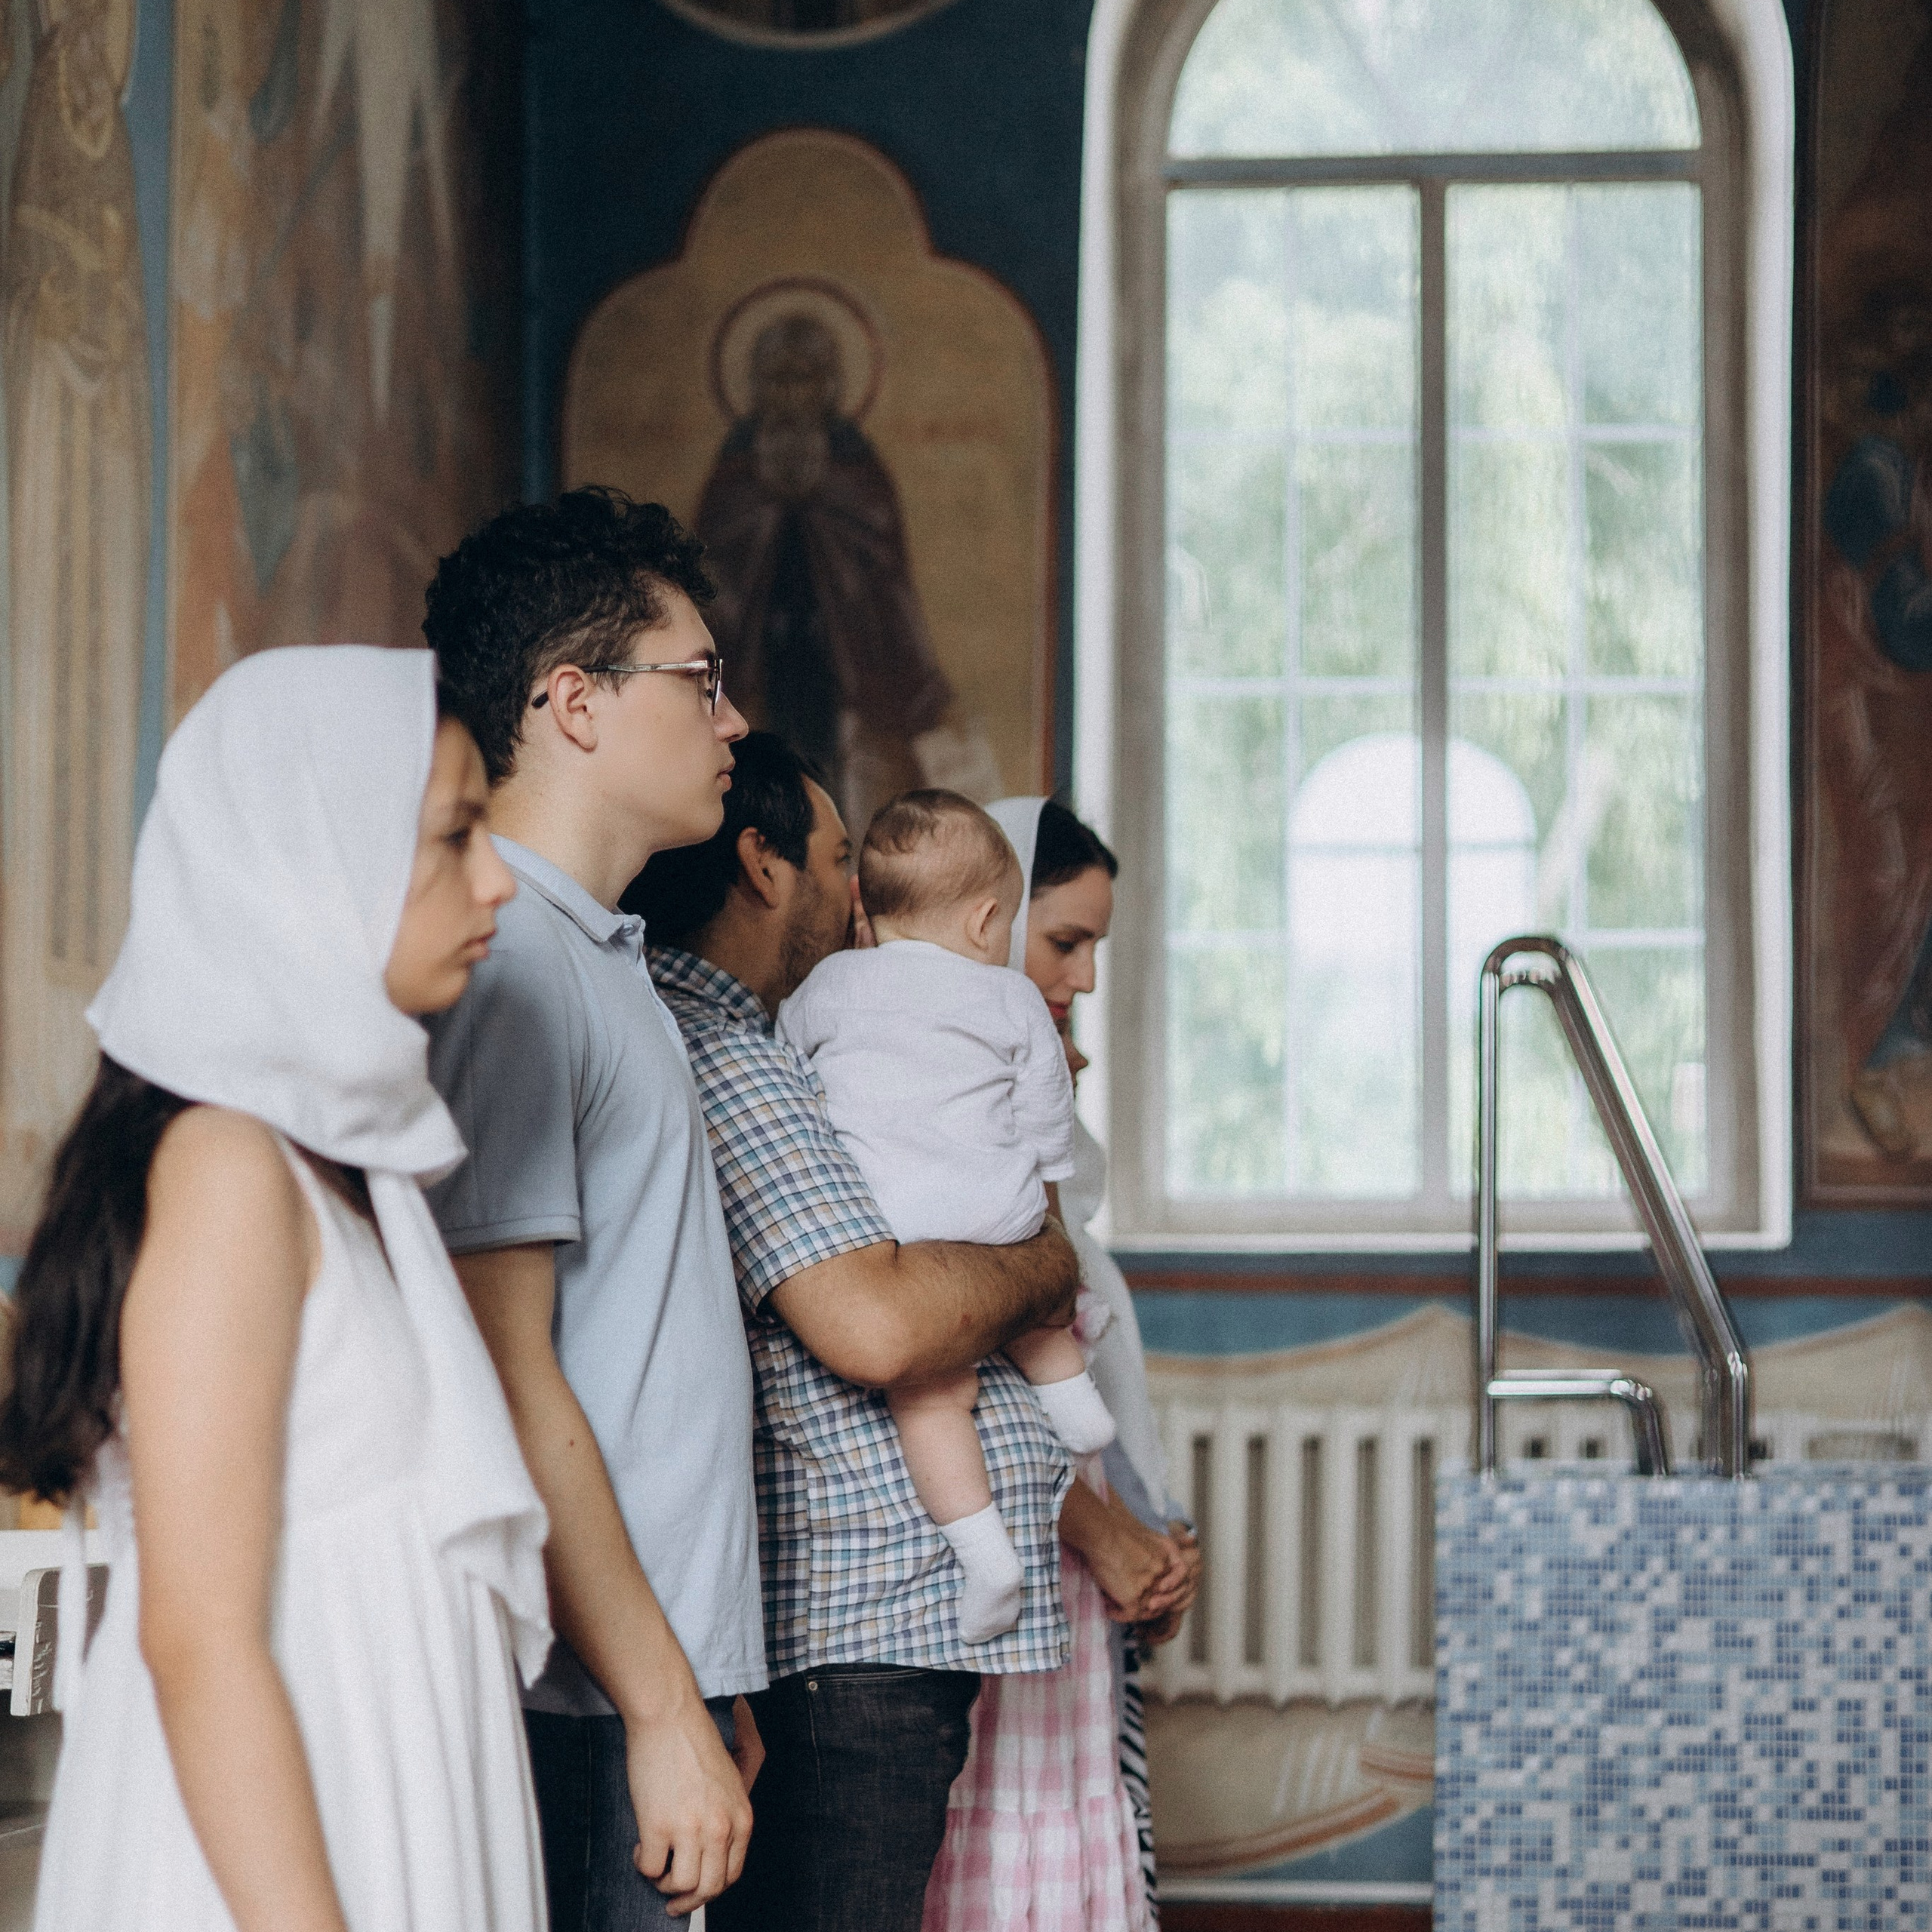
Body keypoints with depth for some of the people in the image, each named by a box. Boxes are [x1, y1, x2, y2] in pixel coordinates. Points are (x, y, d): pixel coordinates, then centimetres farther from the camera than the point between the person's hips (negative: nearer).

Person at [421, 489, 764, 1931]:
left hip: (656, 1673, 9)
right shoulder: (509, 964, -13)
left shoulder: (600, 957, 19)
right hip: (581, 1708, -9)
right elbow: (504, 1378, -19)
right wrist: (663, 1711, -19)